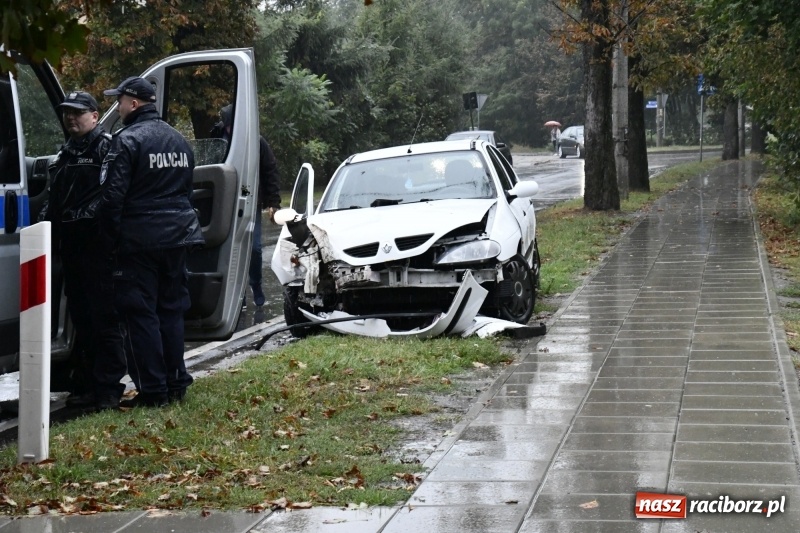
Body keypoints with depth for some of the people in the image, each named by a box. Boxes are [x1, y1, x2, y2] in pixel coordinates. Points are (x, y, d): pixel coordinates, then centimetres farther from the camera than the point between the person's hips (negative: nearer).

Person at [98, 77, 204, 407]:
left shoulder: (128, 140, -12)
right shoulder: (178, 140, 14)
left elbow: (113, 195, -16)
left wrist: (110, 239, -8)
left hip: (139, 241, -7)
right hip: (177, 238, 7)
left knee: (140, 314, -3)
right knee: (171, 310, 14)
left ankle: (152, 391, -4)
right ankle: (175, 384, 16)